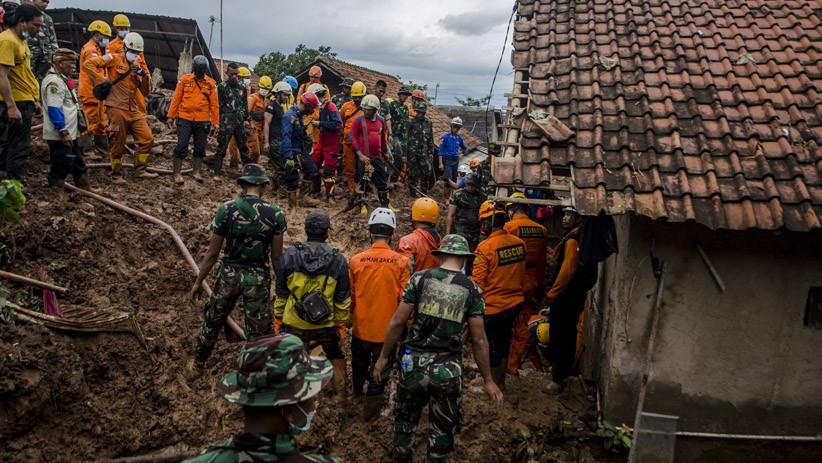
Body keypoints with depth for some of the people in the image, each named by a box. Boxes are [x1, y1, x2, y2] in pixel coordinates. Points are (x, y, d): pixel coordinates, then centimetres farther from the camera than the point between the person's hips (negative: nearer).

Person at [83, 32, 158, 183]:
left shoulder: (136, 67, 18)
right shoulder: (114, 59, 0)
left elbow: (145, 92, 14)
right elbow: (88, 64, -8)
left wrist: (144, 76, -1)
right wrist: (101, 80, -11)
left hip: (133, 111, 6)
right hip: (117, 109, -6)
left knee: (148, 139, 2)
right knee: (117, 145, 0)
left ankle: (140, 170, 11)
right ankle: (116, 175, 13)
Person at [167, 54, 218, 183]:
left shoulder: (211, 83, 4)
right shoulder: (184, 80, 2)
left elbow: (214, 104, 4)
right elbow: (176, 99, 5)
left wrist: (215, 122, 1)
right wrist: (171, 116, 3)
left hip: (203, 121, 1)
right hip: (185, 119, -1)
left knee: (200, 147, 9)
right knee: (181, 146, -4)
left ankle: (196, 171, 23)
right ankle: (177, 173, 5)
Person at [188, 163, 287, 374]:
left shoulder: (226, 209, -10)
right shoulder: (275, 214, -9)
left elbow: (212, 253, -5)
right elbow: (276, 257, -4)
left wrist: (198, 282, 8)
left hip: (229, 274, 1)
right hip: (259, 277, -1)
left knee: (212, 321, 23)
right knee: (258, 331, 12)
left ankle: (198, 364, 42)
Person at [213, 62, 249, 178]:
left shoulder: (242, 87, 12)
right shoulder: (222, 86, 1)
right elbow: (218, 105, -1)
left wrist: (247, 120, 13)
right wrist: (216, 121, -5)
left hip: (240, 121, 4)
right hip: (226, 122, -4)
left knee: (244, 147, 10)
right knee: (221, 148, -4)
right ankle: (217, 172, 0)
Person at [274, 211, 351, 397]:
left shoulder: (289, 255, -9)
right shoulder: (338, 261, -10)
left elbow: (281, 294, -1)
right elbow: (343, 300, -2)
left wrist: (278, 319, 11)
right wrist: (342, 324, 10)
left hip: (294, 324, 0)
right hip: (326, 325, 1)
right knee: (336, 357, 24)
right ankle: (341, 394, 31)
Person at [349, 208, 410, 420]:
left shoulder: (356, 260, -12)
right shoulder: (402, 262, -16)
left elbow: (349, 296, -2)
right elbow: (404, 299, -13)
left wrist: (348, 320, 15)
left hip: (361, 326, 3)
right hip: (388, 329, -3)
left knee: (359, 361, 28)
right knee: (381, 368, 16)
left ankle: (357, 391, 53)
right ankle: (370, 406, 24)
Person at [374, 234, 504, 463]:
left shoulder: (420, 278, -4)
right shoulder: (472, 290, -3)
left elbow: (397, 322, -5)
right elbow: (479, 339, -2)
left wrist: (383, 357, 7)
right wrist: (488, 380, 7)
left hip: (414, 365, 1)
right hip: (448, 370, -1)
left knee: (405, 418, 24)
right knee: (442, 428, 17)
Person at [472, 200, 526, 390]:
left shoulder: (485, 247, -22)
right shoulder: (519, 243, -4)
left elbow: (477, 282, -17)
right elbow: (522, 276, 8)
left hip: (492, 307, -6)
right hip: (513, 304, 6)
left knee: (492, 349, 10)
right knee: (504, 344, 22)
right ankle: (501, 382, 36)